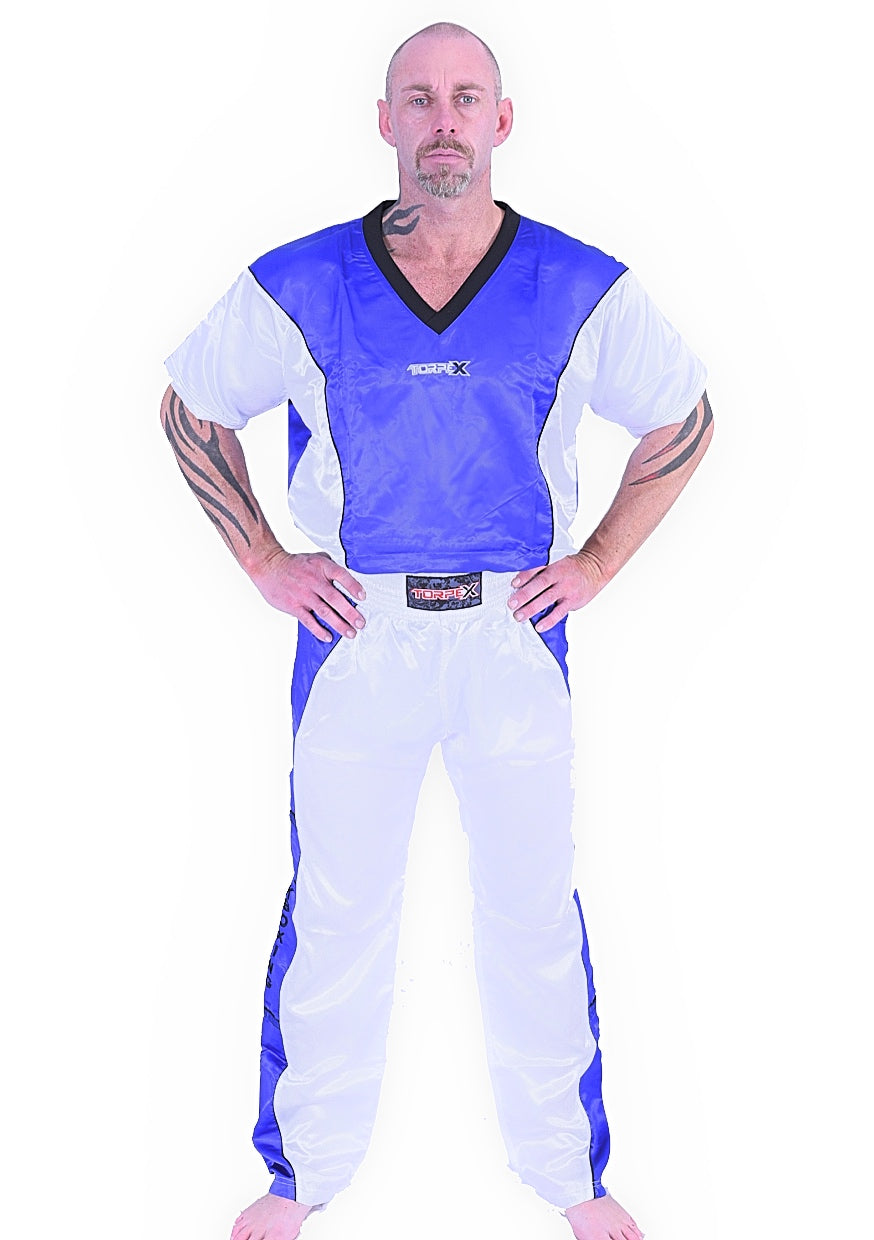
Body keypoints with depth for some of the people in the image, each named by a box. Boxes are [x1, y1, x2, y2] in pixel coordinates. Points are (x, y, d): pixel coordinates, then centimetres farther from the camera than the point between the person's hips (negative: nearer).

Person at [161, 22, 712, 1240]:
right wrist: (263, 562, 3)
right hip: (354, 634, 0)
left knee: (535, 910, 10)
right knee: (335, 911, 9)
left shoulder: (586, 292, -5)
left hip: (515, 633, 1)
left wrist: (596, 561, 3)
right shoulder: (296, 289, -6)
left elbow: (685, 423, 11)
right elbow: (189, 410, 10)